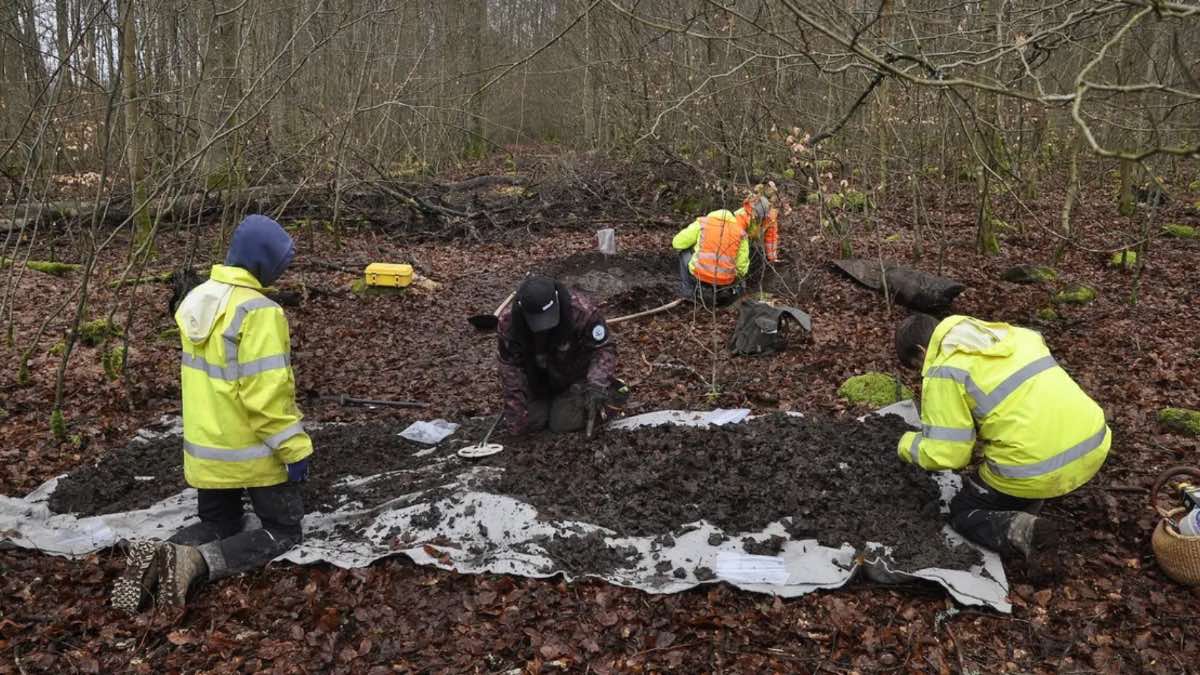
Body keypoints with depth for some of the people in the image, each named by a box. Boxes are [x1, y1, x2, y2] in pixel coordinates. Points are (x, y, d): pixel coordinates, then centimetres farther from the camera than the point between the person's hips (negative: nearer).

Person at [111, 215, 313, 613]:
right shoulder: (259, 312, -23)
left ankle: (156, 558, -4)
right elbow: (266, 395, -26)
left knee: (217, 525, 25)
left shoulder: (196, 300, 4)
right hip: (251, 450, -8)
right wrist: (294, 448, -19)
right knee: (284, 531, 9)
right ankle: (196, 562, -13)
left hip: (206, 446, 8)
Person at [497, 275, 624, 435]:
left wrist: (597, 384, -39)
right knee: (526, 424, -5)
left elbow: (604, 348, -24)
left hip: (574, 378, -3)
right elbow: (510, 365, -18)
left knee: (563, 424, -12)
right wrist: (515, 409, -19)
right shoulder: (508, 321, -28)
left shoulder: (583, 311, -36)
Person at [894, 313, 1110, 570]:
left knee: (963, 513, 18)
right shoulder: (1003, 333, 16)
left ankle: (1020, 531, -10)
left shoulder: (944, 371, -6)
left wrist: (907, 444, 12)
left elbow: (946, 454, -8)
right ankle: (1029, 507, 20)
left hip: (1036, 467, -7)